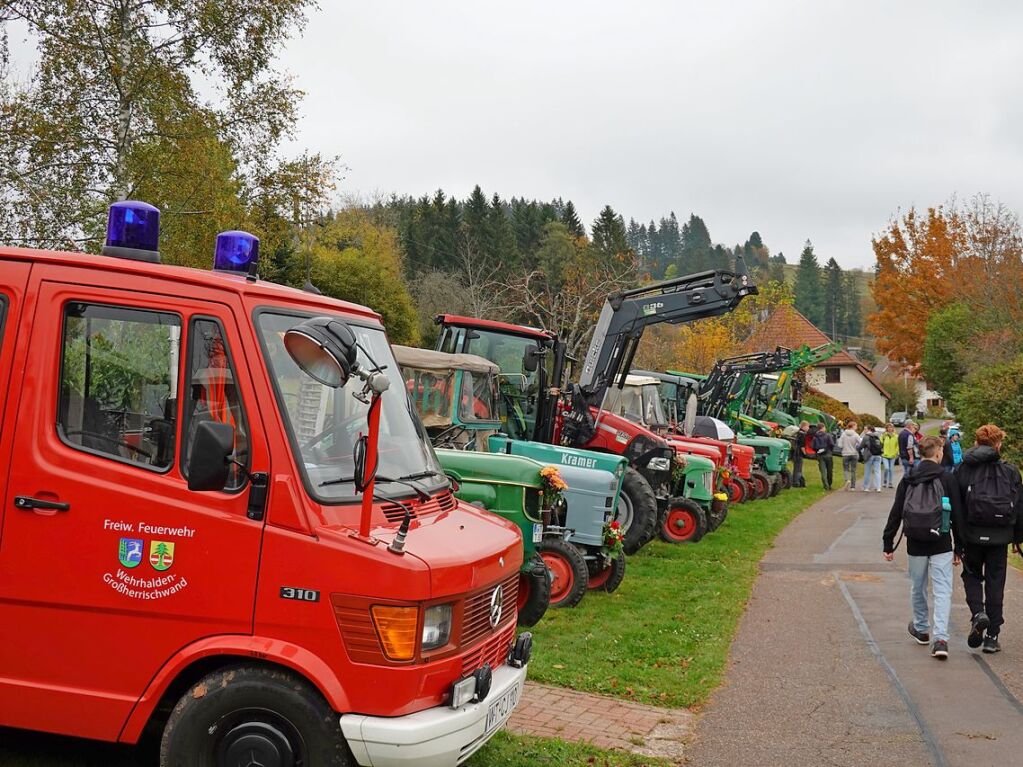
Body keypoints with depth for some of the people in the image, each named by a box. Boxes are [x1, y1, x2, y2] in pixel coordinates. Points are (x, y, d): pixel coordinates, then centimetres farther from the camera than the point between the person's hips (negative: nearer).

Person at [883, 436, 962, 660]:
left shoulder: (907, 480, 3)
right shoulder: (947, 479, -4)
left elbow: (895, 513, 3)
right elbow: (957, 515, -3)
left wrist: (888, 544, 8)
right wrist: (958, 547, 5)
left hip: (915, 544, 3)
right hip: (941, 544, -2)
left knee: (917, 588, 18)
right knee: (943, 591, -1)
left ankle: (921, 629, 35)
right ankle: (940, 638, -13)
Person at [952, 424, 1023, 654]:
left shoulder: (964, 469, -4)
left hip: (972, 535, -1)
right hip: (1000, 537, 1)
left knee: (972, 575, 18)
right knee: (995, 583, 9)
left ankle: (978, 613, -8)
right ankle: (992, 636, 11)